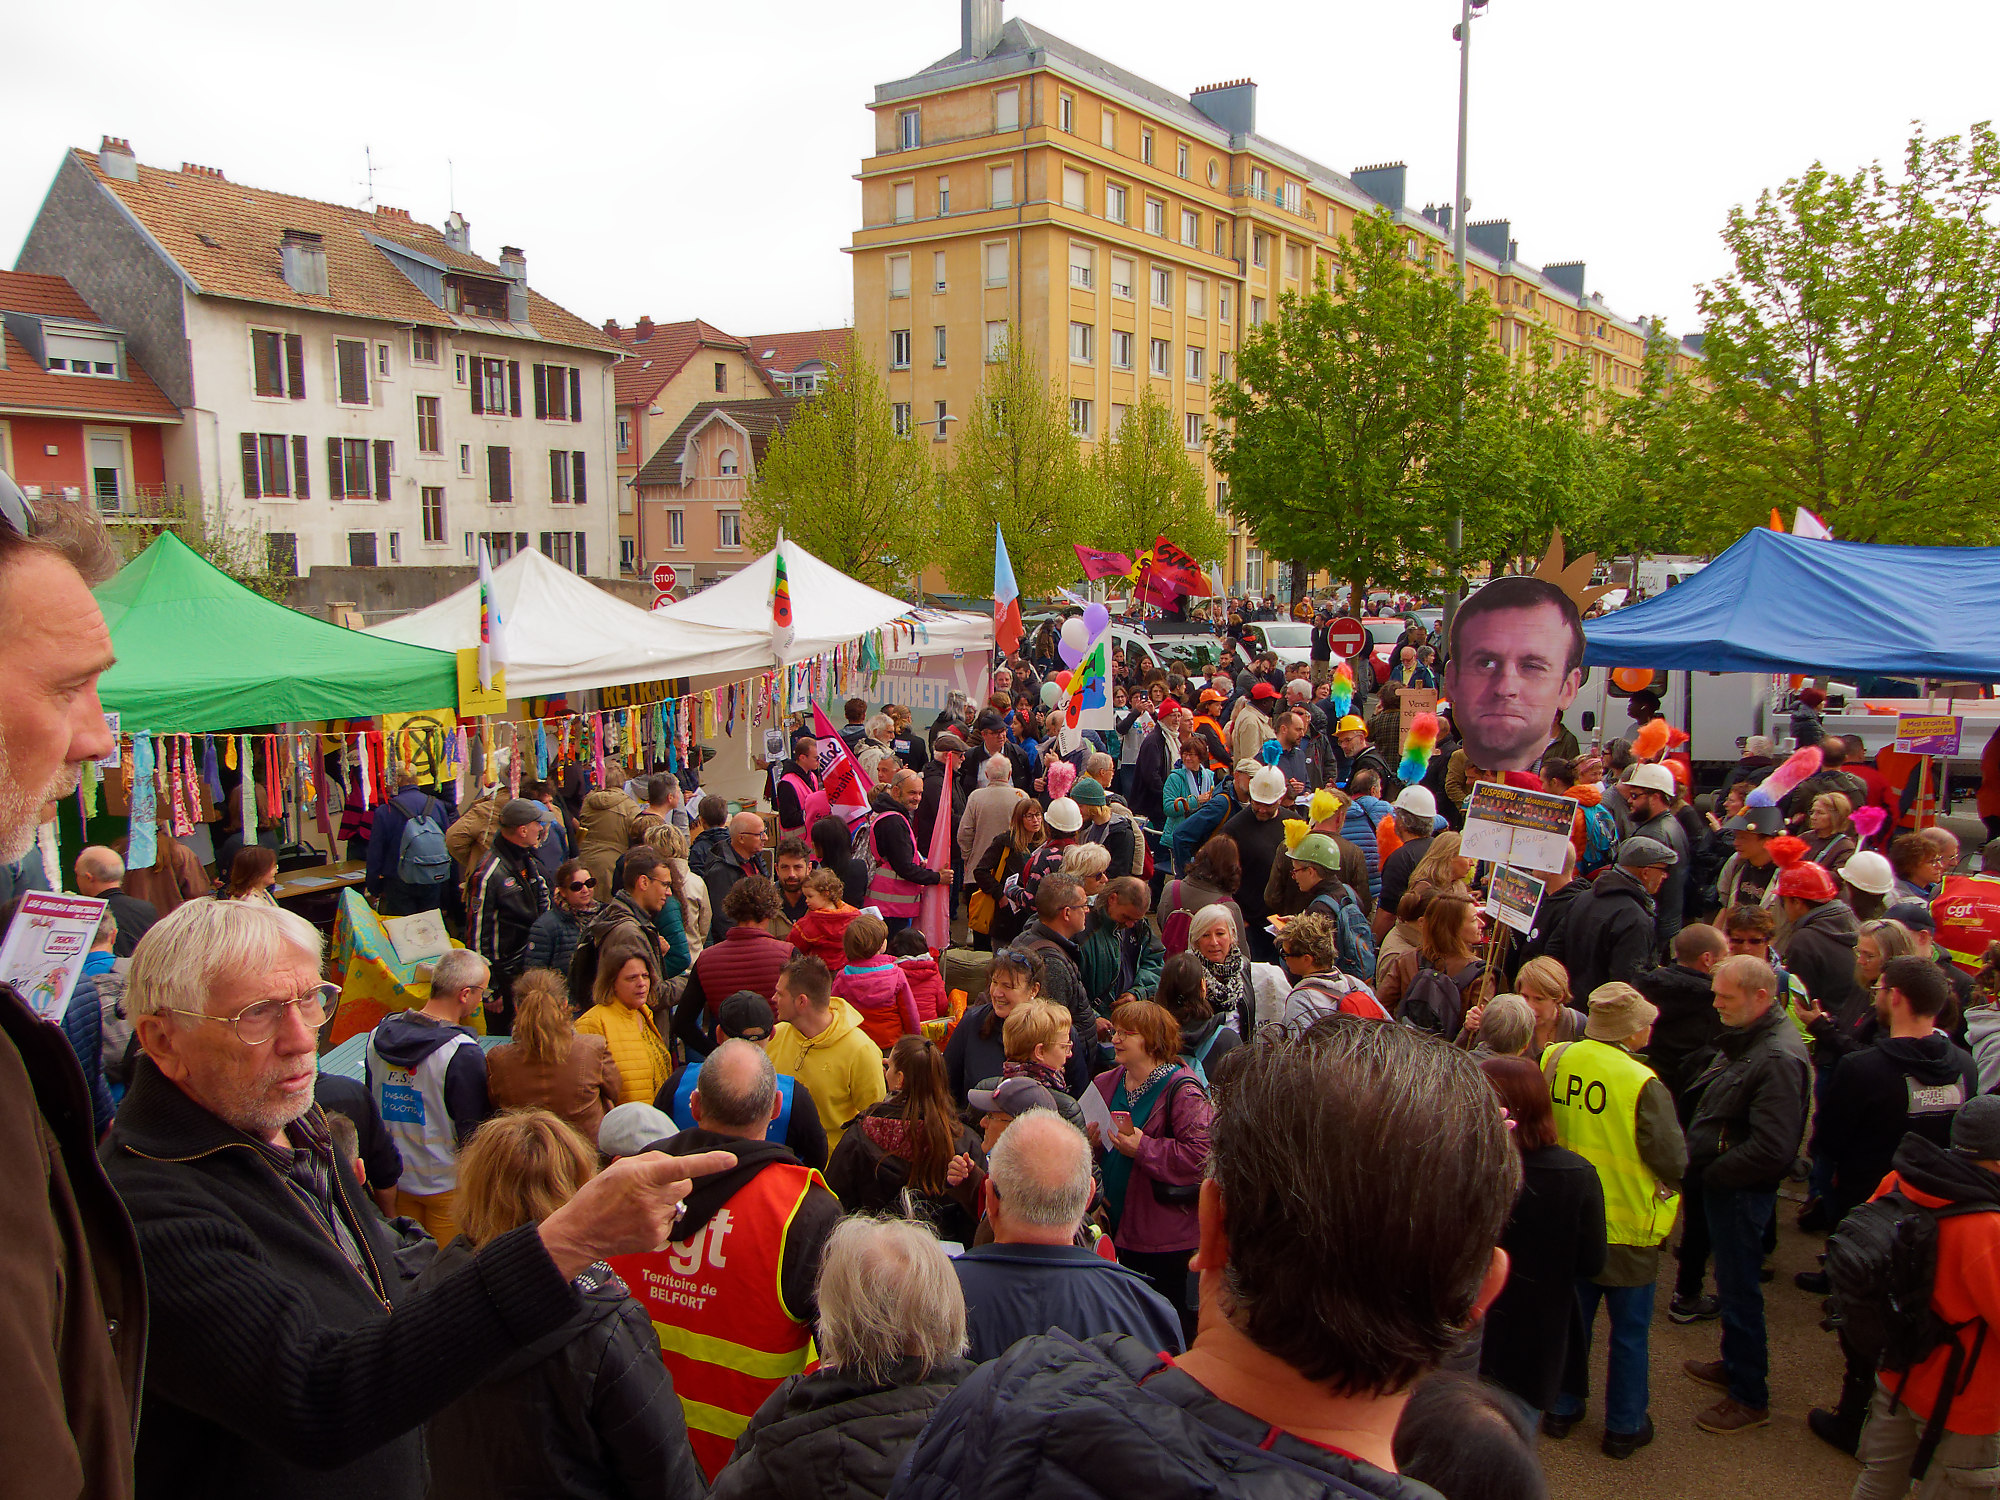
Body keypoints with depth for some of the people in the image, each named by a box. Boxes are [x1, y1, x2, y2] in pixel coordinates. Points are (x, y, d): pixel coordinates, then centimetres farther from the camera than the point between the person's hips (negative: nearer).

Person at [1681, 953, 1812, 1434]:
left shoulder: (1778, 1058, -25)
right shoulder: (1745, 1039, 6)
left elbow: (1772, 1150, -28)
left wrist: (1710, 1173, -17)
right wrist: (1697, 1157, 8)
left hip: (1744, 1191, -9)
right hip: (1723, 1183, 9)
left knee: (1739, 1290, 3)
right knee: (1731, 1281, 22)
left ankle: (1750, 1397, 16)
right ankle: (1735, 1363, 38)